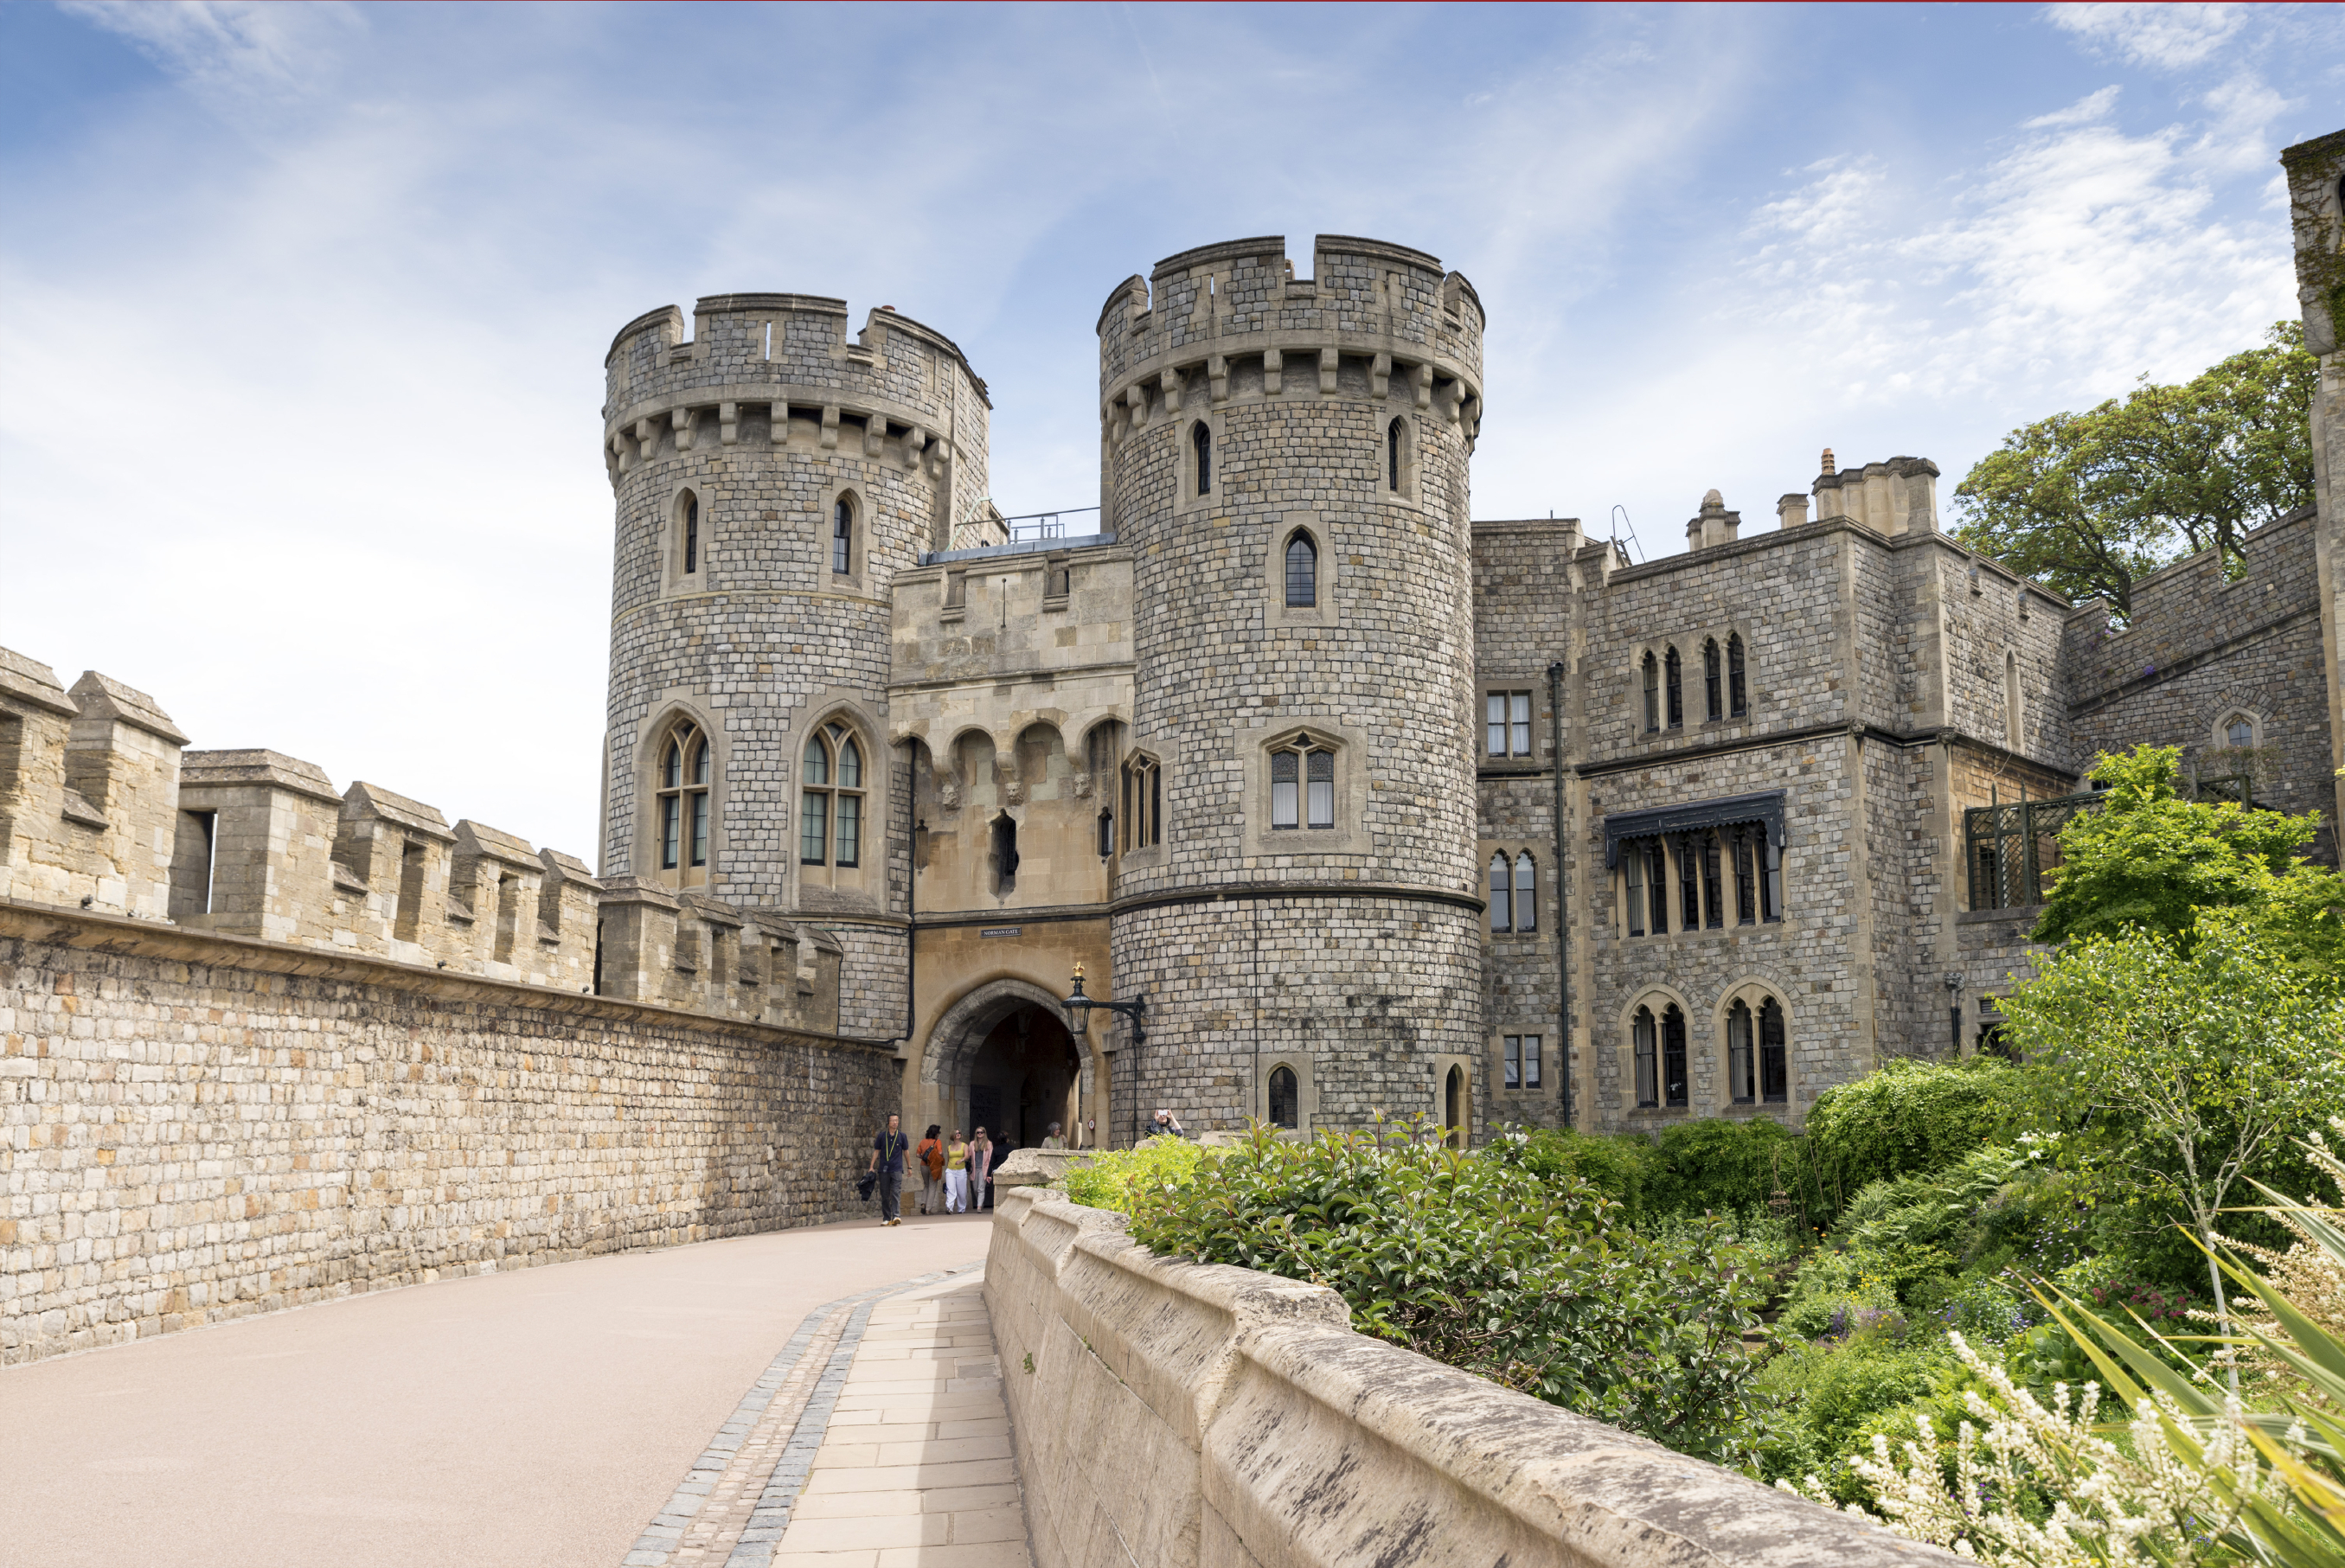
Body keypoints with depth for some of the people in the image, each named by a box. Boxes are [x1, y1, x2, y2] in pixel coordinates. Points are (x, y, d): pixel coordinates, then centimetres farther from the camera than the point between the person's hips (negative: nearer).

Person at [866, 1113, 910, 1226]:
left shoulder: (901, 1136, 5)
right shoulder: (882, 1136, 5)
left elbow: (906, 1151, 13)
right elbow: (876, 1151, 10)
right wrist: (871, 1166, 4)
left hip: (897, 1169, -2)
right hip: (884, 1169, 2)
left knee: (896, 1192, -13)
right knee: (884, 1194, 5)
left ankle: (896, 1216, -19)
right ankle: (886, 1218, 13)